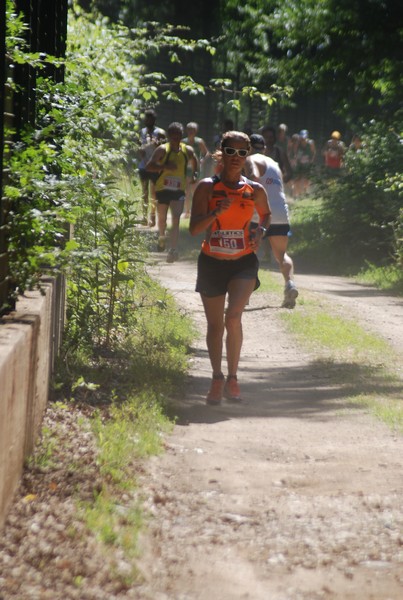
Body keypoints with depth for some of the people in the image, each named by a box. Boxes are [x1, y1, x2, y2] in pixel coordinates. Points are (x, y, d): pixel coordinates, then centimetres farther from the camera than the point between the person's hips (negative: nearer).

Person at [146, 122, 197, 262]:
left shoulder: (188, 150, 2)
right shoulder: (162, 150, -7)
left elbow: (194, 161, 24)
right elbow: (149, 167, -12)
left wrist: (194, 174, 5)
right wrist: (164, 166, -27)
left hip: (179, 190, 0)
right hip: (163, 189, 0)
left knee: (176, 220, -16)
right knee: (162, 218, 14)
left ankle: (173, 250, -23)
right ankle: (162, 237, 46)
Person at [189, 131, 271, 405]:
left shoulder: (255, 190, 1)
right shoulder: (207, 187, -5)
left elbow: (266, 214, 22)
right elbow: (194, 228, -10)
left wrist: (260, 231, 2)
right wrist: (217, 212, -25)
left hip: (243, 262, 0)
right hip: (212, 262, 0)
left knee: (233, 317, -20)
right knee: (215, 325, 8)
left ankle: (233, 377, -3)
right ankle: (217, 379, 26)